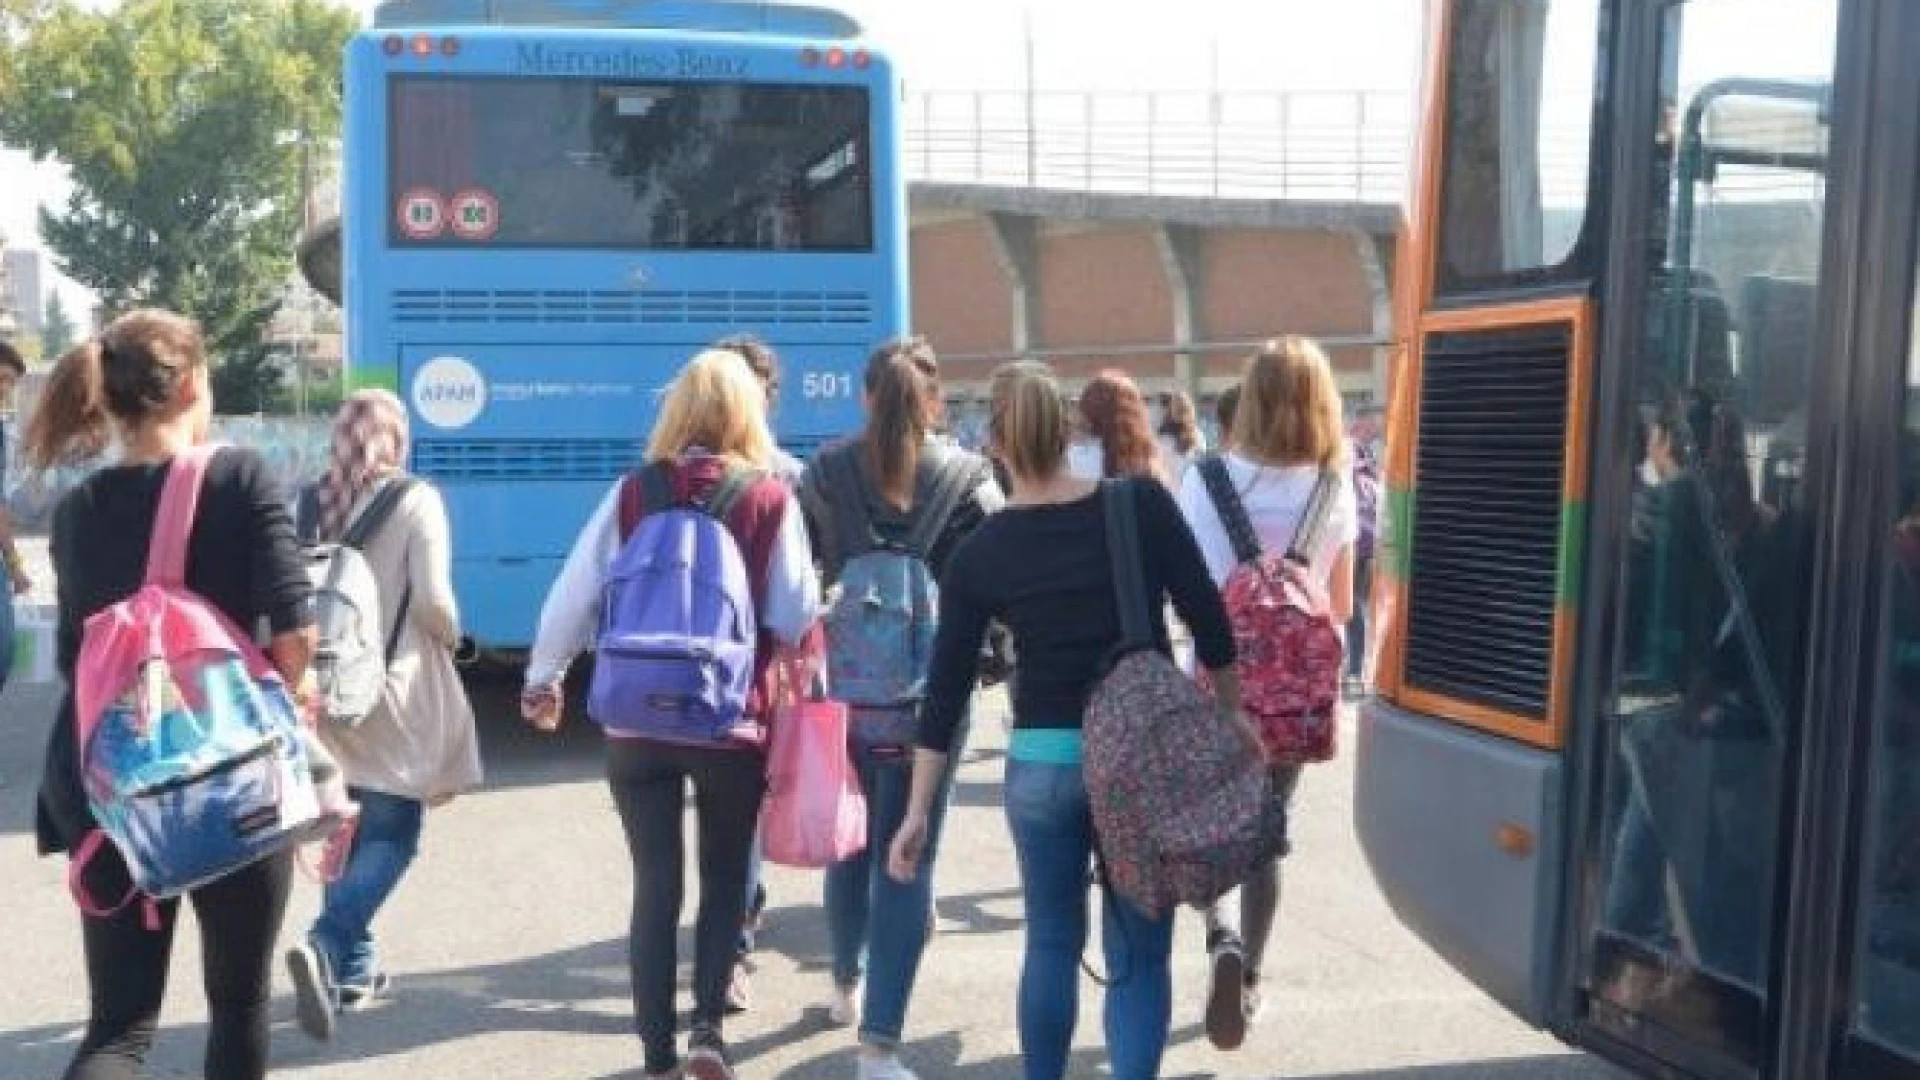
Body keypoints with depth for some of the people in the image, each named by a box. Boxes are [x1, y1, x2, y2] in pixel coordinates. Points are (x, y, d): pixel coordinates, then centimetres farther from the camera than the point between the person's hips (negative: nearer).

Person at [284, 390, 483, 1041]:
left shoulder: (312, 503, 4)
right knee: (391, 834, 2)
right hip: (394, 687, -5)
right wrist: (451, 638, 4)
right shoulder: (416, 500, -10)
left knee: (347, 828, 18)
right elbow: (432, 598, -16)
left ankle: (353, 968, 25)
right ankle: (324, 948, -19)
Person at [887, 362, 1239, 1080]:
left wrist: (919, 811, 5)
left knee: (1052, 944, 18)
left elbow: (946, 692, -1)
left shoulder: (977, 554, -4)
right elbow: (1212, 628, -5)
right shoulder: (1143, 504, -7)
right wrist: (1231, 722, 10)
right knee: (1138, 955, 9)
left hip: (1041, 763, 1)